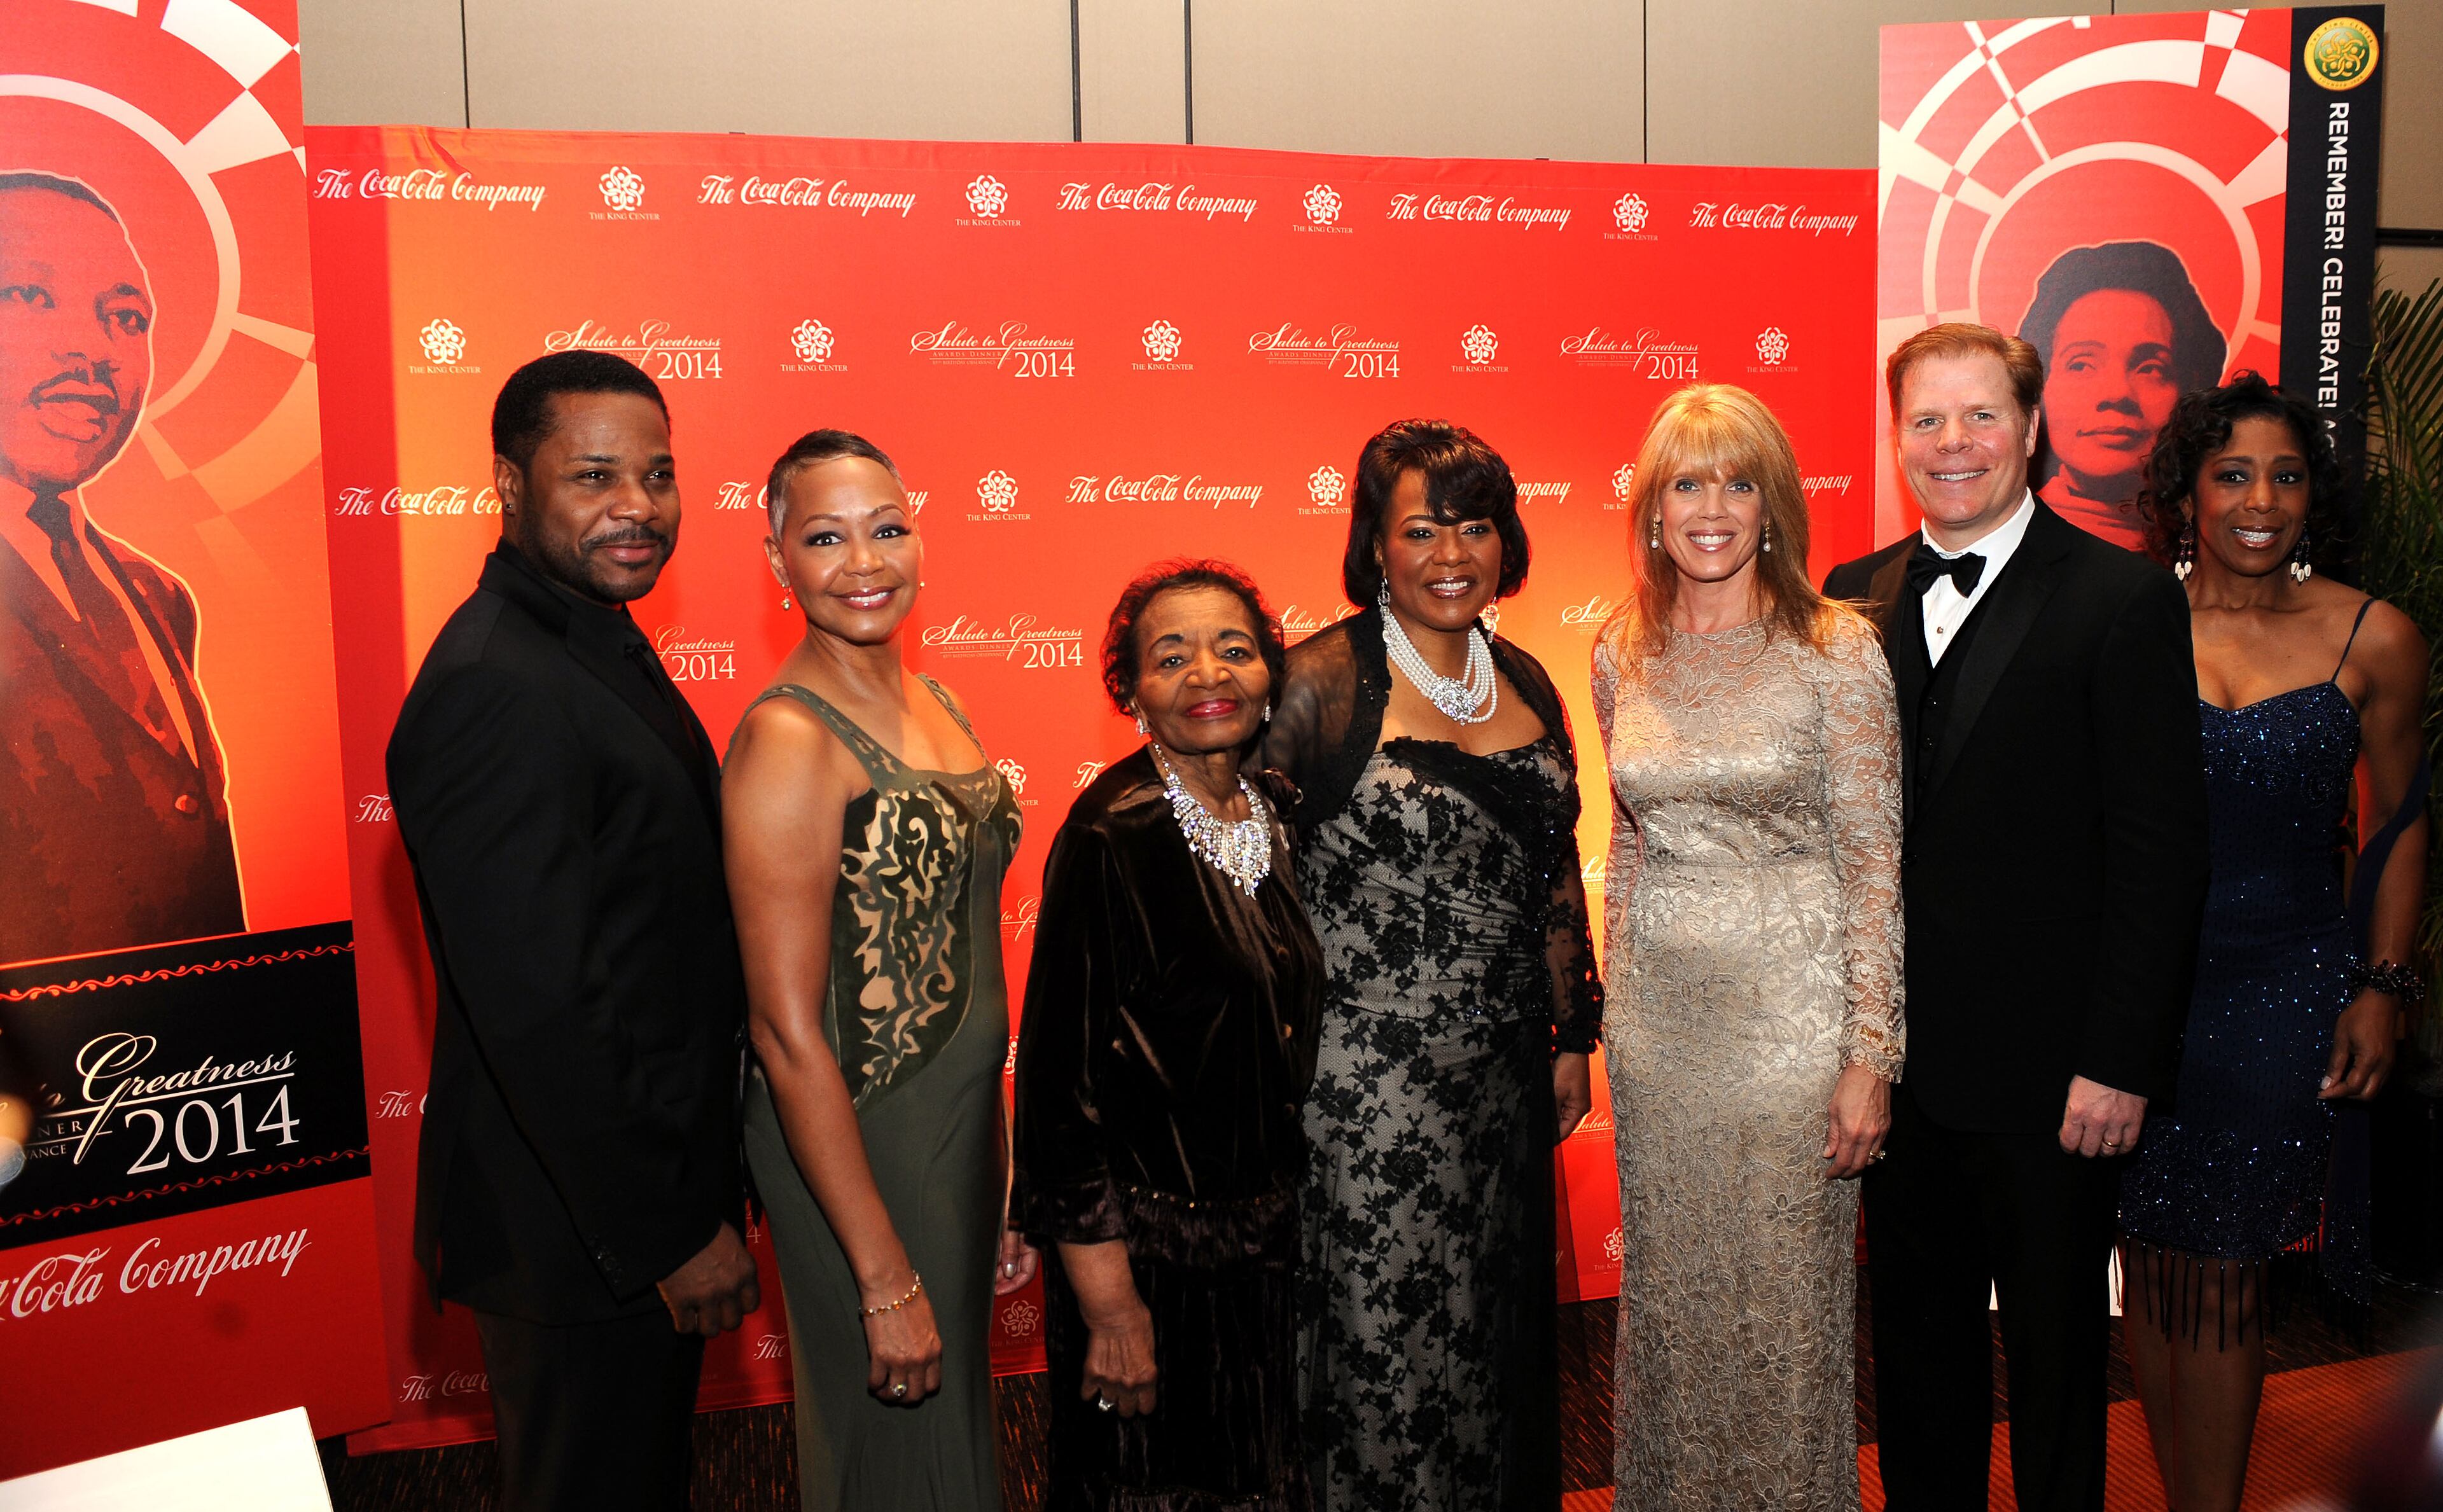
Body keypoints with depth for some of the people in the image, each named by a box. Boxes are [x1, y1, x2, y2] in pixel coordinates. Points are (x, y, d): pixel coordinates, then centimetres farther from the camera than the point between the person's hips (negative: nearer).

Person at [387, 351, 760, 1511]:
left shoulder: (596, 638, 6)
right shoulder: (494, 688, -26)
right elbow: (539, 1011, -28)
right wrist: (668, 1231, -20)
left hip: (649, 1176, 9)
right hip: (581, 1227, -9)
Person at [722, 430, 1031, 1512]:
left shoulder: (930, 700, 4)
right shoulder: (789, 739, -20)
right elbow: (788, 1034, -21)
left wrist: (1000, 1173, 12)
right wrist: (886, 1281, -19)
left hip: (965, 1116, 7)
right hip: (856, 1143, -7)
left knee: (958, 1405, 24)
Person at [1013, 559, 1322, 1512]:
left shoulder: (1272, 810, 1)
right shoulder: (1112, 834, -20)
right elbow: (1064, 1070, -20)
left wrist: (1282, 1202, 11)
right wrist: (1108, 1300, -19)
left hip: (1263, 1228, 6)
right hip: (1147, 1239, -6)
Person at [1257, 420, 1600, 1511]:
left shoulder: (1524, 681, 7)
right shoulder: (1322, 683, -12)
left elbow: (1555, 871, 13)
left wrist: (1573, 1035, 14)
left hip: (1504, 1078, 6)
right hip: (1369, 1086, -5)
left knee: (1496, 1332, 19)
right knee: (1389, 1348, 6)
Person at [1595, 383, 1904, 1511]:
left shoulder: (1837, 650, -9)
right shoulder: (1622, 654, 3)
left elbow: (1873, 866, -8)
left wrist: (1871, 1056, -10)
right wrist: (1615, 1002, 12)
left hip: (1790, 1007, -4)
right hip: (1658, 1015, 4)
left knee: (1786, 1295, 8)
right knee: (1669, 1289, 16)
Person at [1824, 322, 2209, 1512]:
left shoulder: (2124, 599, -9)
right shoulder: (1855, 599, 5)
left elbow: (2162, 849, -11)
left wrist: (2120, 1061, -14)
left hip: (2048, 1071, -4)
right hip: (1899, 1056, 4)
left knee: (2055, 1347, 14)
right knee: (1917, 1331, 19)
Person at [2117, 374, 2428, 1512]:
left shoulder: (2375, 639, -2)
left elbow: (2398, 822, 8)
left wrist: (2382, 987, 3)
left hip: (2286, 987, -1)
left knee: (2223, 1276, 3)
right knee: (2153, 1261, 10)